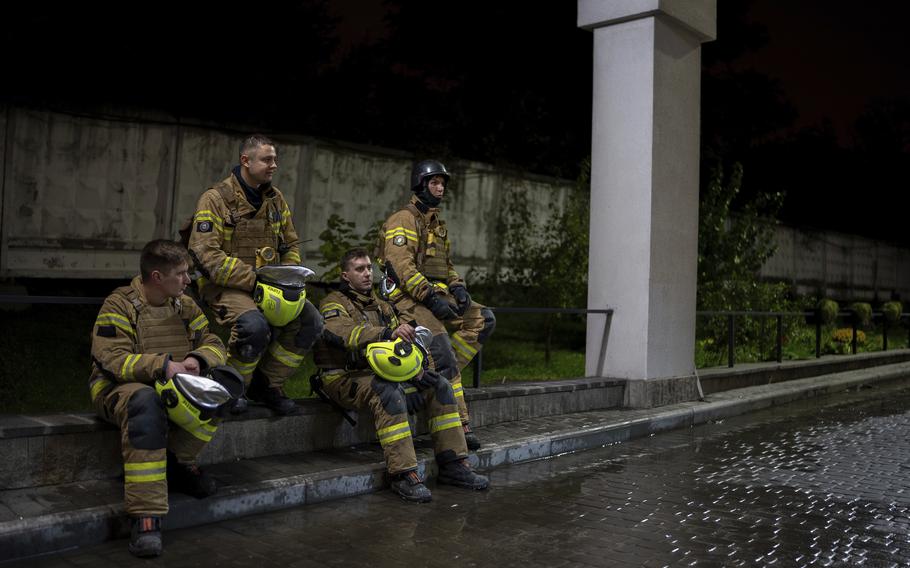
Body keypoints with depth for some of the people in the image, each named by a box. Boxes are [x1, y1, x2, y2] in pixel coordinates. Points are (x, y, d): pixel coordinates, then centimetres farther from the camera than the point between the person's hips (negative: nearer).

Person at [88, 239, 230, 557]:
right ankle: (146, 518, -41)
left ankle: (177, 465, -8)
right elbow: (113, 359, -18)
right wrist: (163, 366, -28)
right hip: (120, 387, -5)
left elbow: (214, 345, 7)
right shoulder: (119, 305, -8)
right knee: (146, 402, -41)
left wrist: (197, 359, -17)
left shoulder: (185, 305, 9)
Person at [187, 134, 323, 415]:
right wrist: (253, 281, -22)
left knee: (311, 321, -13)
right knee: (255, 325, -34)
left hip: (267, 283, 6)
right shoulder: (216, 199, -9)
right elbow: (206, 255, -17)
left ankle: (266, 384, 2)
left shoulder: (275, 199, 11)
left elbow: (291, 244, 20)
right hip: (224, 286, -6)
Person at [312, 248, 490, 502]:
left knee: (440, 386, -5)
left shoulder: (381, 307, 21)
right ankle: (403, 475, -34)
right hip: (345, 379, -7)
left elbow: (403, 342, 13)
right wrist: (387, 334, -40)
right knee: (389, 393, -37)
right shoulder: (334, 303, -3)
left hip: (378, 374, 7)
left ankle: (453, 465, -4)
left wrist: (419, 369, -9)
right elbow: (342, 332, -26)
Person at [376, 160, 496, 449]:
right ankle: (459, 425, -16)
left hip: (437, 294, 9)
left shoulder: (438, 224, 23)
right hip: (409, 298, -8)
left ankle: (441, 372, -9)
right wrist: (430, 297, -24)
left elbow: (447, 265, 25)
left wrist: (457, 287, 4)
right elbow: (402, 265, -18)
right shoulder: (403, 220, -6)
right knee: (444, 354, -21)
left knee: (483, 319, -10)